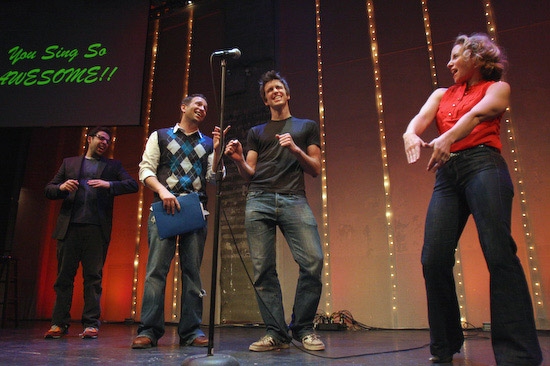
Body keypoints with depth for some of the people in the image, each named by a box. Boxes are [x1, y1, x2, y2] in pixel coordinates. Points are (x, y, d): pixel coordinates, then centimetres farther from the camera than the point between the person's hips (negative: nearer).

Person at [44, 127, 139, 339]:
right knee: (64, 275, 3)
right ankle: (59, 323, 12)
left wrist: (109, 184, -14)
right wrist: (61, 188, -7)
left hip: (97, 228, -1)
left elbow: (133, 185, 2)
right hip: (69, 226, 1)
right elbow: (48, 190, 16)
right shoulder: (69, 163, 19)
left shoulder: (112, 166, 16)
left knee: (93, 277, -1)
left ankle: (91, 324, 4)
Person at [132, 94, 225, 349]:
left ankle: (191, 331, 5)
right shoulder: (160, 136, 15)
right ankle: (149, 330, -3)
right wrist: (162, 190, -12)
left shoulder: (207, 143, 20)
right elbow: (146, 170, 5)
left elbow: (214, 178, 11)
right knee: (157, 267, -8)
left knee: (192, 270, 0)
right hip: (165, 206, -2)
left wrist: (217, 150, -2)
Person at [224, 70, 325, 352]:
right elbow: (249, 174, 17)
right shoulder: (256, 132, 25)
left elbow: (315, 170, 15)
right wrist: (238, 160, -4)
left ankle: (303, 329, -1)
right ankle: (275, 333, 4)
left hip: (294, 199, -1)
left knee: (313, 260, -18)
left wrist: (296, 150, -2)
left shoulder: (307, 126, 23)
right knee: (263, 268, -6)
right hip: (259, 201, 2)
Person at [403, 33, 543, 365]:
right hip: (447, 174, 4)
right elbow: (419, 120, 6)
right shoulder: (442, 95, 26)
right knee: (434, 258, -6)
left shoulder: (497, 88, 14)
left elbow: (477, 114, -9)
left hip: (483, 165, -4)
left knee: (498, 252, -18)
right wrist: (411, 136, -20)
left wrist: (448, 137, -31)